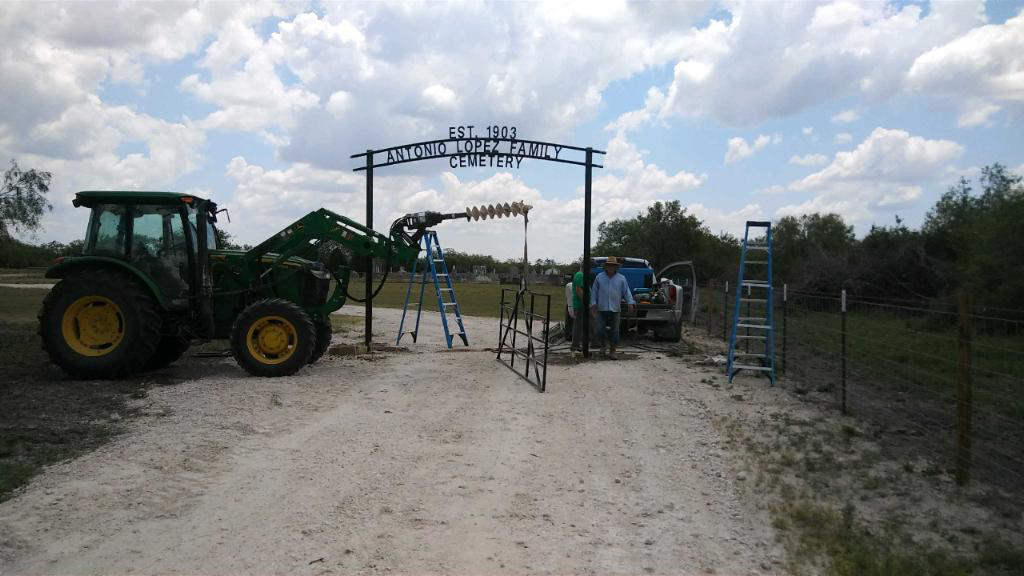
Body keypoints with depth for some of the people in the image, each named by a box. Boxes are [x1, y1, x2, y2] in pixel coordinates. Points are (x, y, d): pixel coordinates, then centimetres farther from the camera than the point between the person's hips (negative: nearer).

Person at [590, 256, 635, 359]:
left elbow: (627, 292, 4)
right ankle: (604, 345, 24)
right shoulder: (599, 277, 6)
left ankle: (612, 351, 10)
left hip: (615, 309, 0)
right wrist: (593, 303, -3)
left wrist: (630, 303, -11)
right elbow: (594, 292, 7)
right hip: (602, 309, 0)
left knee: (615, 332, 1)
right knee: (600, 331, -3)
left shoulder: (621, 278, 7)